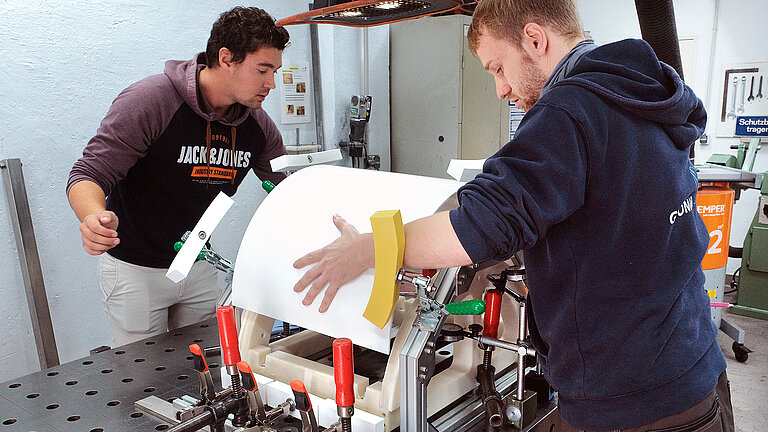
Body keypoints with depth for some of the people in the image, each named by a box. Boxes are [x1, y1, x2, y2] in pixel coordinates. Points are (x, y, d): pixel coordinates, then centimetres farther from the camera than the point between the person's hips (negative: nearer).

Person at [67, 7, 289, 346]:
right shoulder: (149, 101, -22)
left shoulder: (257, 125, -6)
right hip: (135, 269, -5)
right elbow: (88, 175, -23)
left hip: (199, 267, 5)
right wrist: (95, 216, -45)